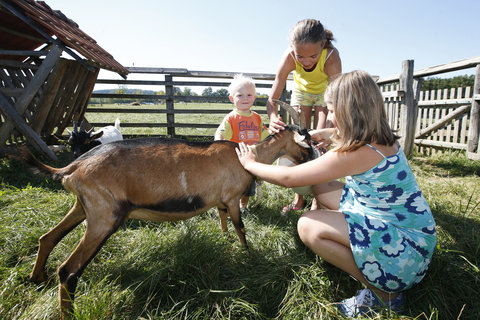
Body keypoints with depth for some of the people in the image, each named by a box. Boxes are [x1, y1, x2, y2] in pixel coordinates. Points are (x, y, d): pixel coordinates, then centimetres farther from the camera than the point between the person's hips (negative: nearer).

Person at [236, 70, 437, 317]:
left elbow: (288, 178, -23)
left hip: (407, 250, -9)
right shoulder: (382, 138, -1)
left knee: (308, 225, -22)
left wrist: (250, 163, -8)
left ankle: (384, 294, -1)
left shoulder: (357, 153, -29)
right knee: (321, 188, 7)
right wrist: (328, 133, 23)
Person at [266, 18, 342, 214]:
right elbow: (272, 99, -33)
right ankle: (299, 198, 8)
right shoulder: (289, 57, -34)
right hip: (301, 91, 2)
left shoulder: (331, 57, -38)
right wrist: (273, 118, -55)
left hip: (325, 92, -2)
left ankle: (317, 200, 1)